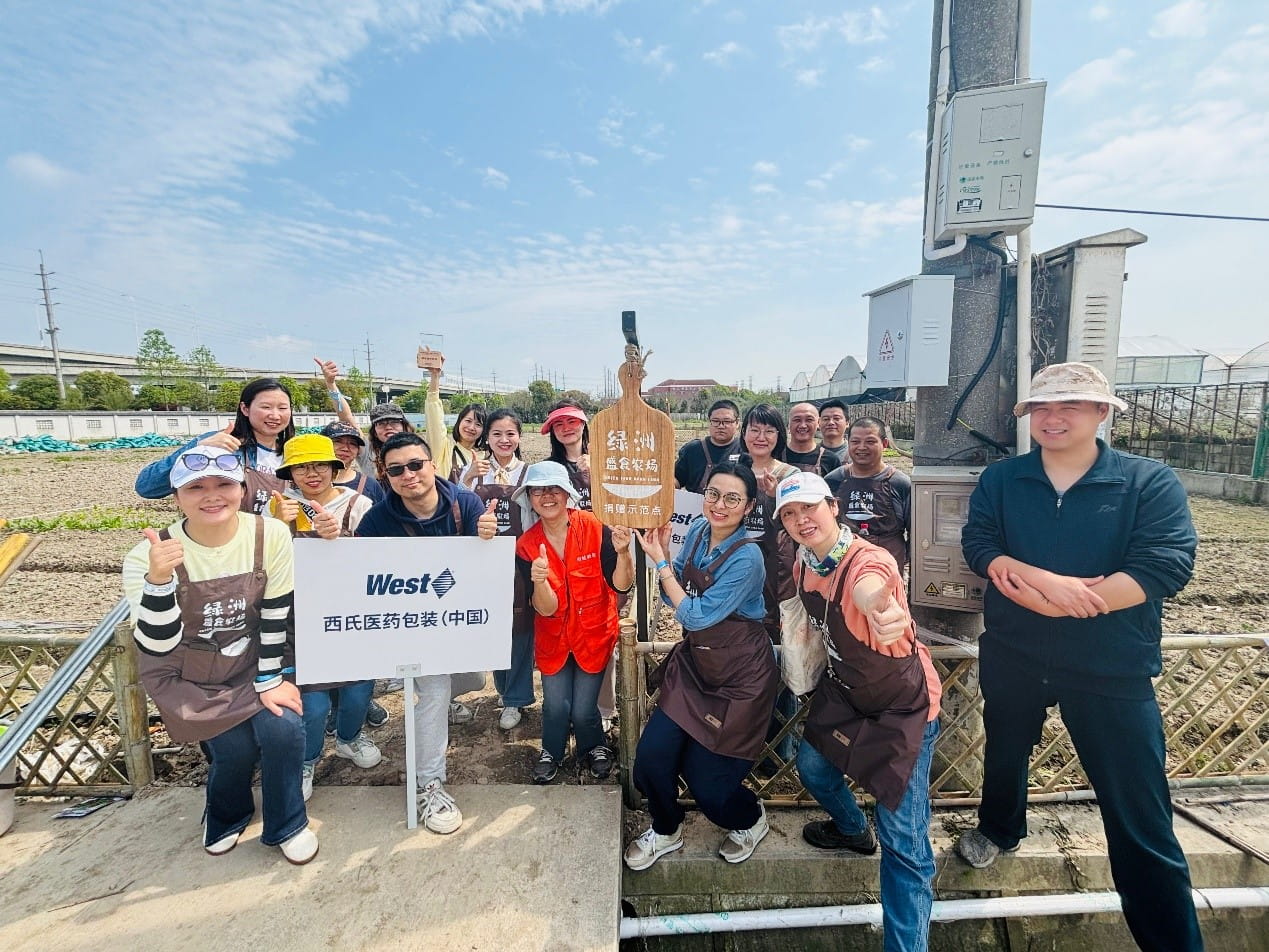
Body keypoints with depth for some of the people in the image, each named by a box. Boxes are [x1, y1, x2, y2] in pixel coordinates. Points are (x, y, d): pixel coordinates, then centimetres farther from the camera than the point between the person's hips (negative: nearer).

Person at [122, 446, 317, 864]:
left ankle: (287, 824, 12)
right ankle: (226, 817, 25)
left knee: (283, 727, -19)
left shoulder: (271, 536, -17)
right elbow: (158, 646, -25)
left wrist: (271, 682, -9)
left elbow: (276, 615, -11)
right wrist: (158, 579, -40)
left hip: (253, 663, 1)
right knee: (234, 747, -14)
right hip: (187, 675, 0)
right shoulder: (148, 556, -19)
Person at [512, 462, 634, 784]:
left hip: (594, 634, -1)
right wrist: (539, 581, -38)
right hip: (553, 638, 2)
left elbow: (621, 585, -20)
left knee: (583, 710, 0)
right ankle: (551, 752, 36)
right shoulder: (526, 546, -12)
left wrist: (622, 552, -38)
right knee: (556, 706, 1)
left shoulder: (595, 528, -18)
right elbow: (546, 609, -18)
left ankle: (594, 749, 36)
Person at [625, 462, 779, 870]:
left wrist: (659, 561, -18)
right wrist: (662, 551, -11)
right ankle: (666, 831, 30)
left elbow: (696, 616, -22)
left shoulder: (746, 558, -23)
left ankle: (750, 819, 39)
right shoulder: (697, 530, -3)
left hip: (738, 675, -6)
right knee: (651, 757, -2)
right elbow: (674, 598, 4)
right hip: (693, 661, 6)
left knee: (707, 783, 3)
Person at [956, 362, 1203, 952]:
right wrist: (1049, 581, -28)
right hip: (1011, 657, 3)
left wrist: (1041, 597, -24)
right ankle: (999, 830, 53)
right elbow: (978, 544, -12)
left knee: (1140, 818, 4)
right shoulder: (1001, 479, -1)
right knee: (1005, 752, 25)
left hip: (1112, 669, -2)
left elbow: (1166, 566, -19)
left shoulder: (1150, 482, -8)